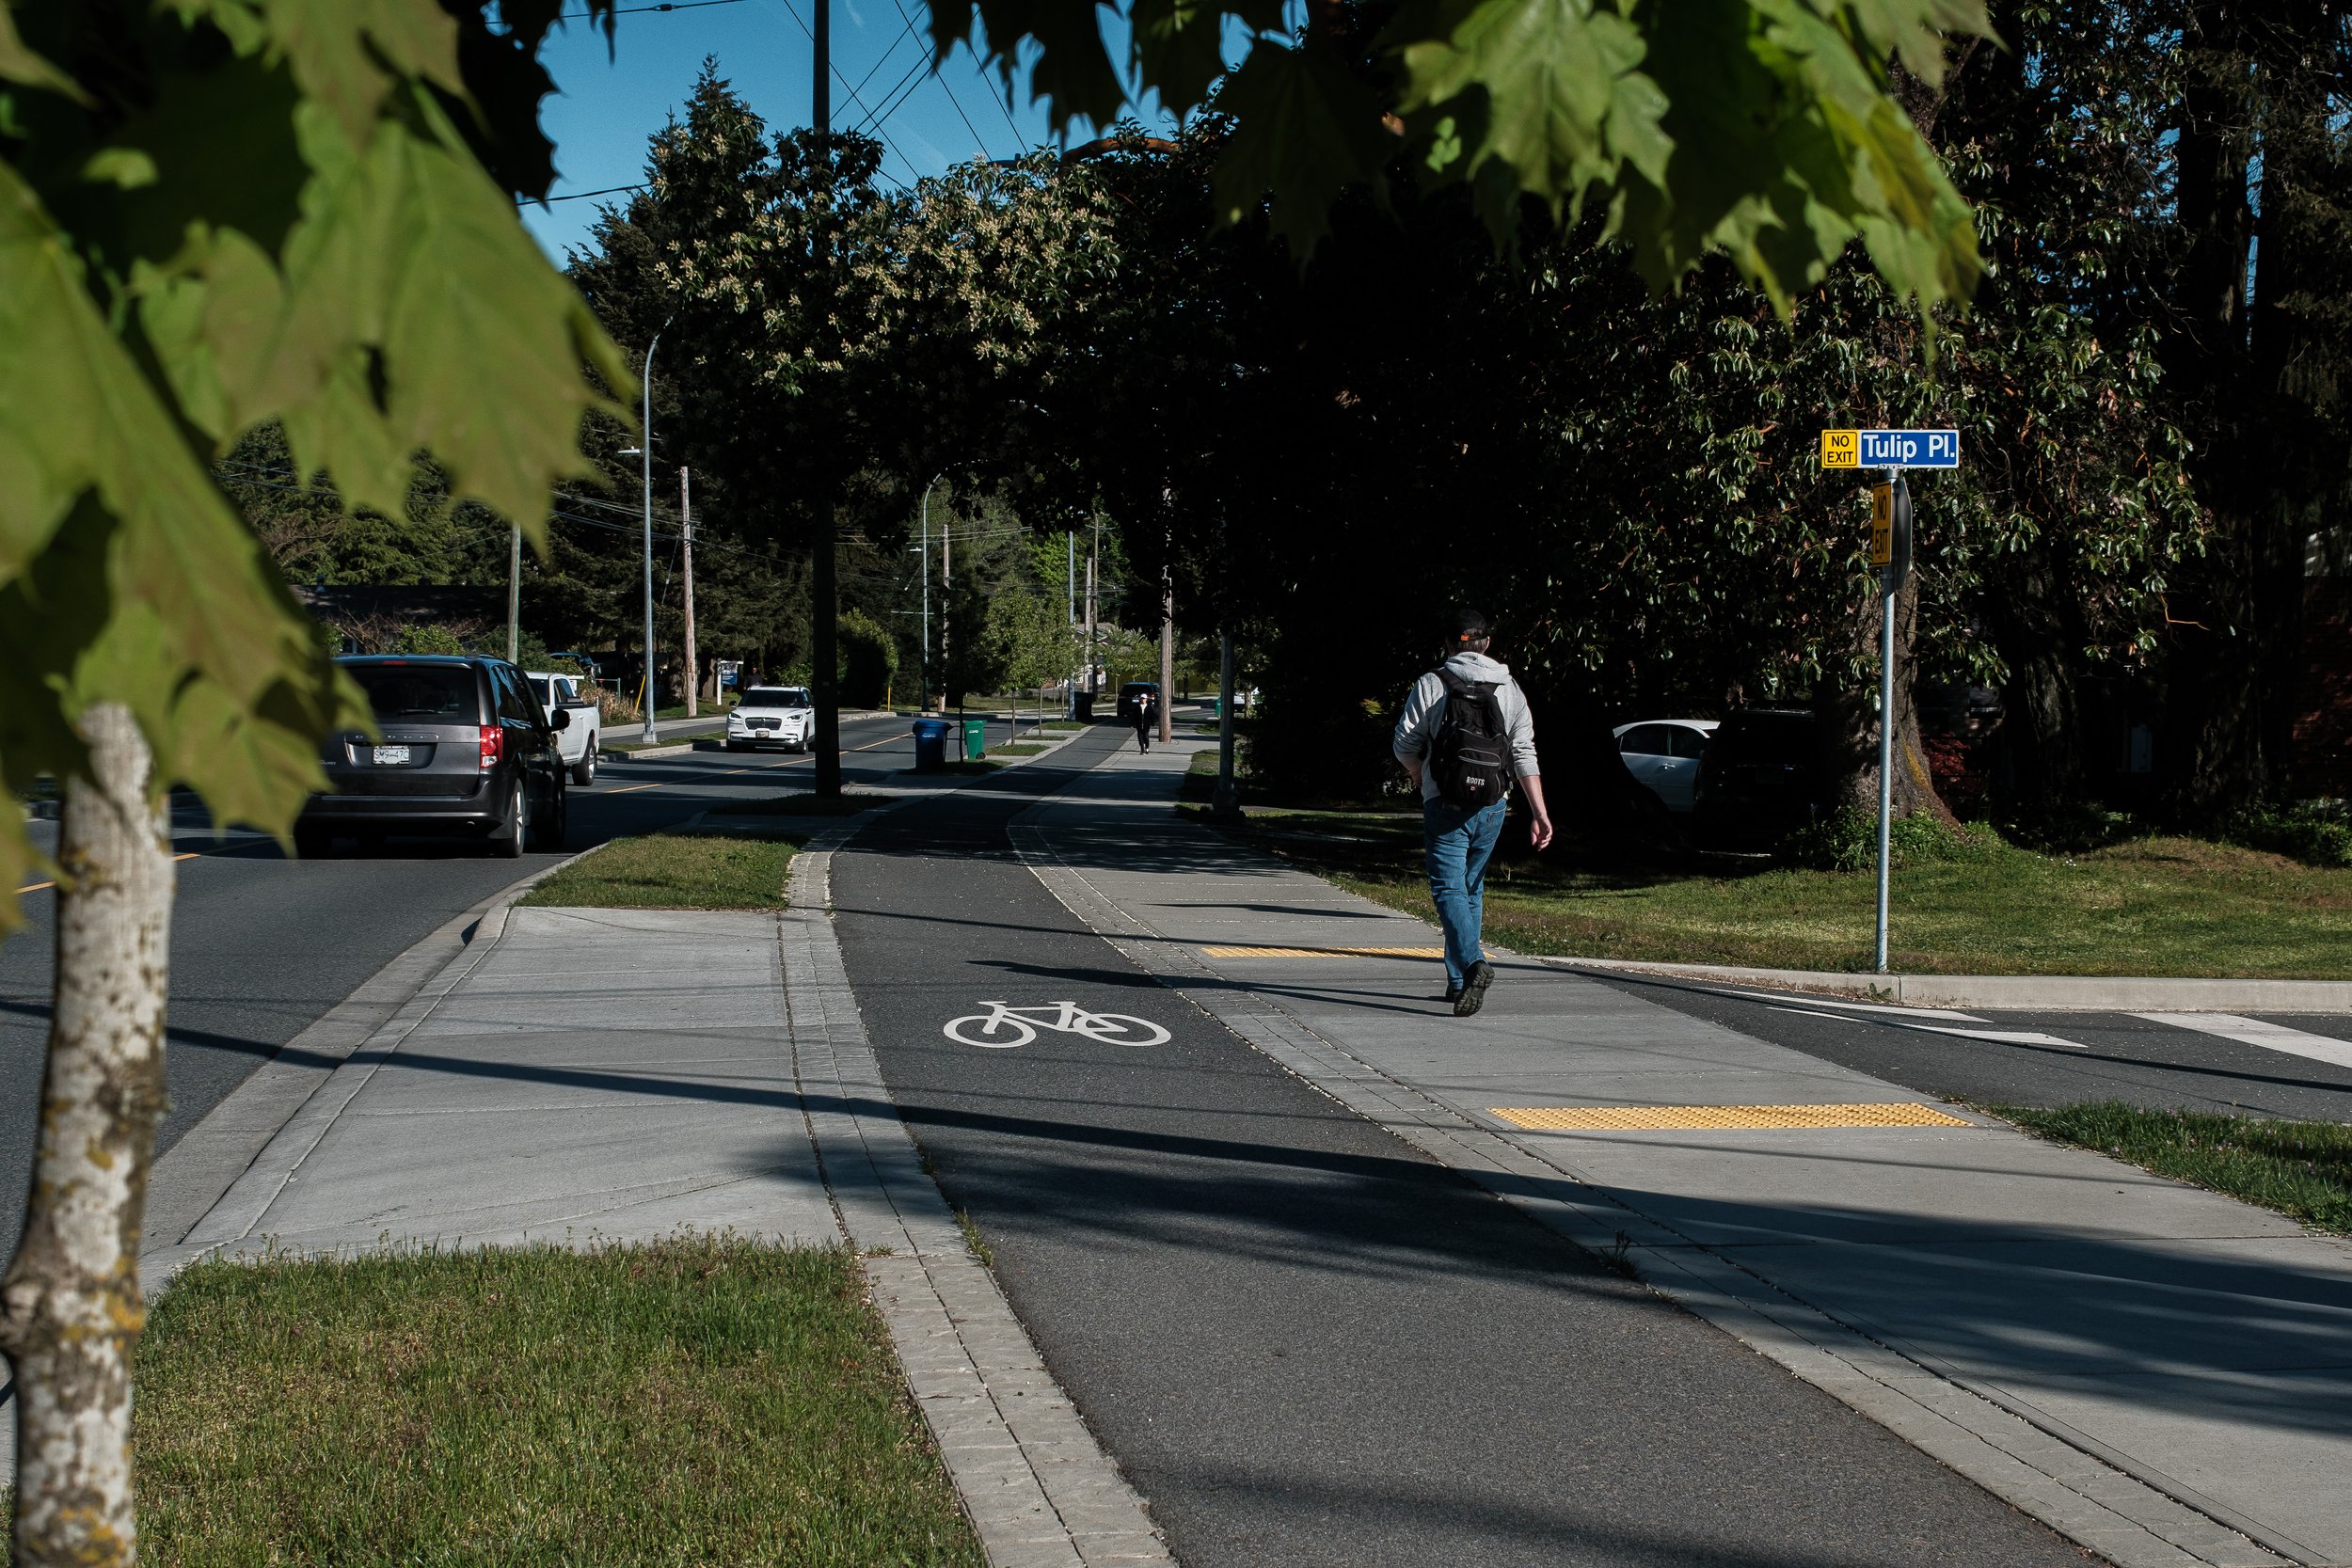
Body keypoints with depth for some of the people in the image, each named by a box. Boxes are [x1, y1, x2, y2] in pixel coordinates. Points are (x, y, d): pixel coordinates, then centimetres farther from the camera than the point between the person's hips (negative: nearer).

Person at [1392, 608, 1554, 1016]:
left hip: (1446, 804, -4)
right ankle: (1458, 980, 22)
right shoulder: (1509, 688, 7)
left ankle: (1473, 963, -31)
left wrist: (1420, 777, 20)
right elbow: (1525, 755, 2)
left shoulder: (1430, 684, -2)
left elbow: (1405, 745, -2)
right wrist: (1540, 813, 1)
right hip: (1493, 806, 4)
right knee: (1472, 889, 17)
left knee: (1448, 888, -7)